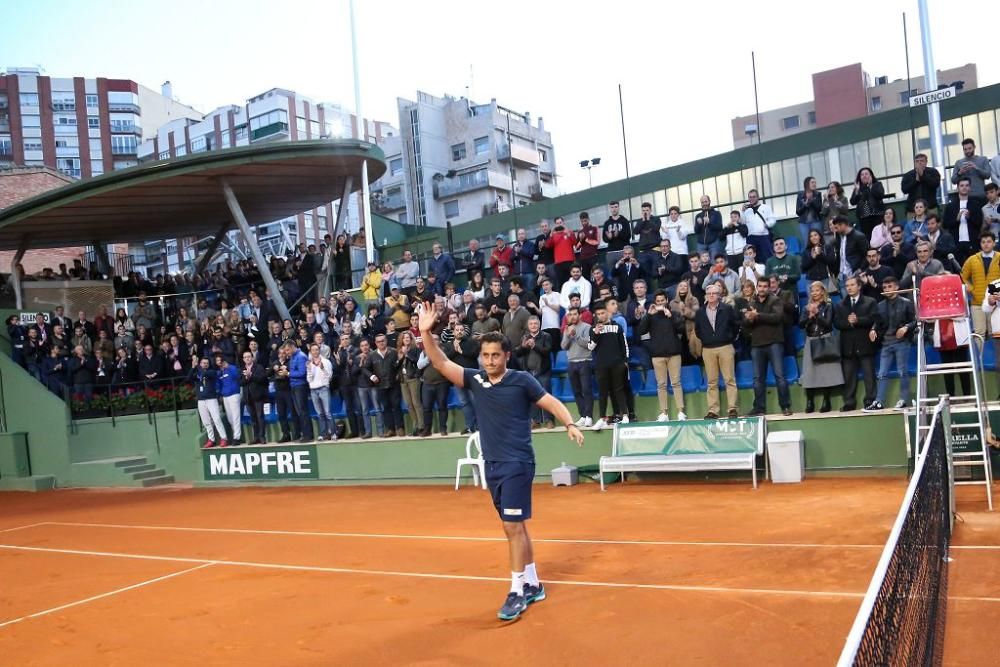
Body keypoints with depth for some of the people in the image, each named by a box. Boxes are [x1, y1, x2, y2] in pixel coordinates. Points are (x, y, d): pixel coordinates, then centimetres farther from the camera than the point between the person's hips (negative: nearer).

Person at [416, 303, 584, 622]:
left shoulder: (522, 380, -6)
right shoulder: (475, 379, 5)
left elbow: (552, 403, -1)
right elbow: (441, 363, -2)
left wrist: (570, 425, -19)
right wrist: (426, 332, -15)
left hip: (517, 464, -6)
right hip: (492, 465, 6)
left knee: (513, 526, -7)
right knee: (514, 527, 13)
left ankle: (517, 592, 1)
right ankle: (533, 585, 25)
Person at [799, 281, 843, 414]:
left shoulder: (828, 306, 4)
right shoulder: (806, 308, 12)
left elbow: (828, 323, -8)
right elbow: (801, 324, 0)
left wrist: (816, 313, -14)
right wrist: (810, 316, -14)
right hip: (811, 342, 3)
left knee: (826, 371, -5)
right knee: (809, 372, -4)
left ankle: (826, 401, 1)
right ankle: (809, 402, -2)